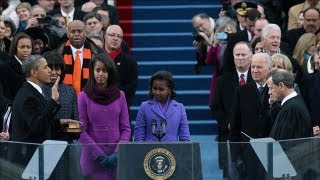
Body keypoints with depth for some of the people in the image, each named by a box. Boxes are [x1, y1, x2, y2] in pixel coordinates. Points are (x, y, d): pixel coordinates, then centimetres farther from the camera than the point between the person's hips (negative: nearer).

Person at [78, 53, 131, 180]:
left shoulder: (119, 96, 8)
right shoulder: (84, 97, 2)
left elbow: (126, 128, 7)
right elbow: (82, 131, -2)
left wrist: (118, 153, -7)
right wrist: (99, 155, -11)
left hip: (116, 158, 2)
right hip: (93, 158, -2)